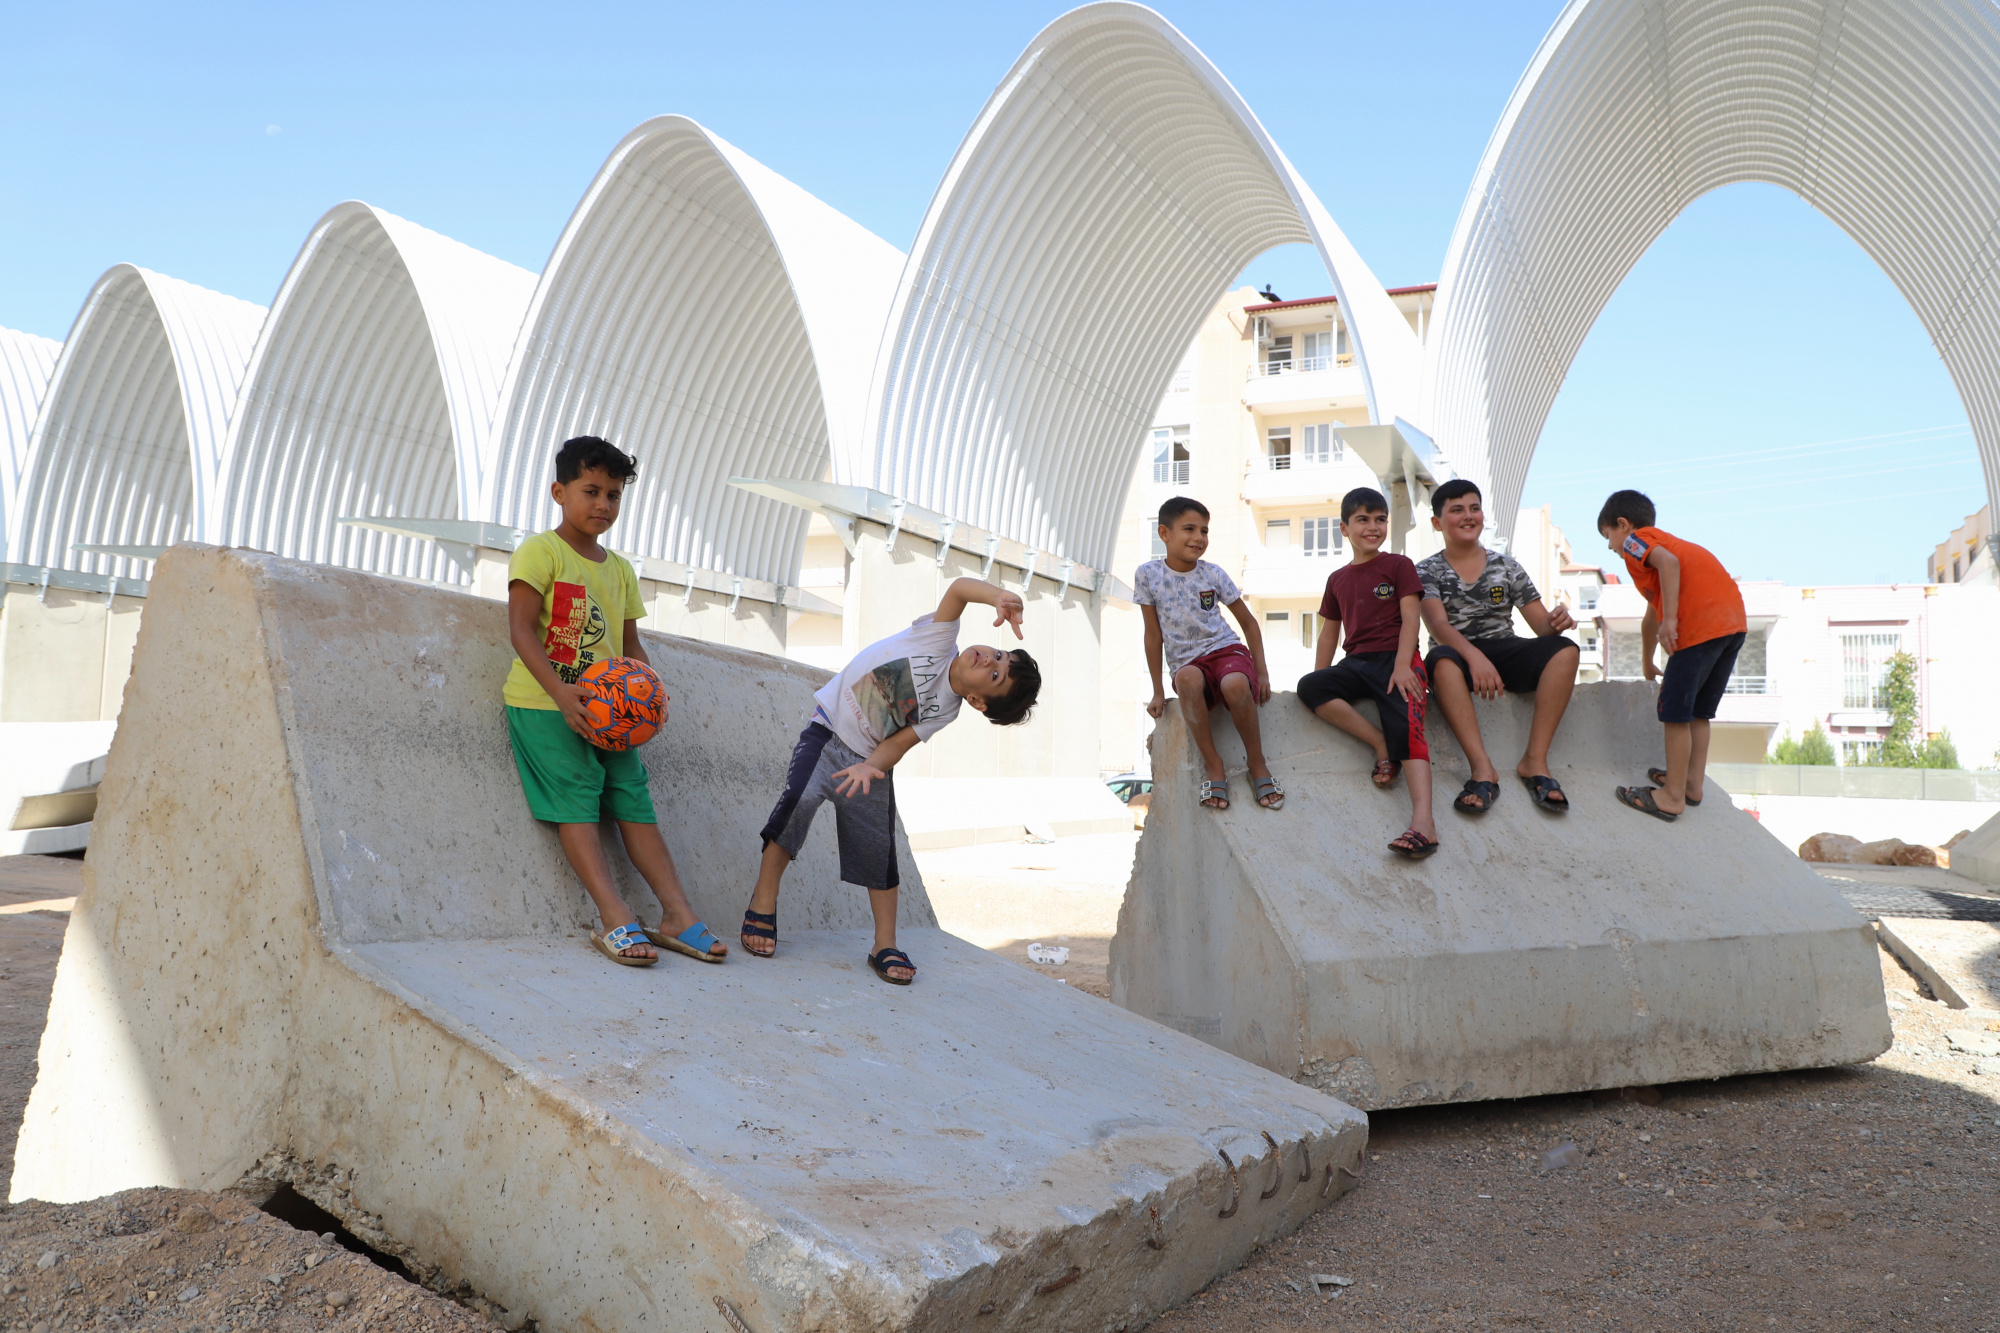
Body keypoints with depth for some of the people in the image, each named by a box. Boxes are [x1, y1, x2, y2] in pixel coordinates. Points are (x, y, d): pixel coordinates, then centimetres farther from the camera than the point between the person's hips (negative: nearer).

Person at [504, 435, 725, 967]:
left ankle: (677, 914, -4)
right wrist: (560, 691, -24)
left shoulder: (620, 569, 18)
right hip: (544, 703, -6)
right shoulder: (540, 551, -3)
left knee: (634, 798, -1)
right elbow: (521, 630, -12)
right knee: (576, 796, -15)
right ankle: (615, 918, -21)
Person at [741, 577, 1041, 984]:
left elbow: (897, 744, -12)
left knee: (879, 850, -4)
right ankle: (763, 906, -8)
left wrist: (871, 767, -33)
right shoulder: (940, 640, -17)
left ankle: (885, 946, 12)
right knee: (800, 798, -23)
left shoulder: (945, 711, -12)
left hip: (871, 758, 2)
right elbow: (959, 587, -28)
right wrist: (1001, 598, -47)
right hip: (828, 732, -2)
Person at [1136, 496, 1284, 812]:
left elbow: (1248, 622, 11)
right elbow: (1153, 635, 2)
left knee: (1236, 684, -36)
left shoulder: (1213, 574, 2)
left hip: (1226, 649, 1)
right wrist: (1158, 691, 2)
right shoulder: (1148, 575, -2)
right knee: (1187, 679, -39)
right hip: (1187, 663, -1)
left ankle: (1257, 763, -15)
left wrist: (1261, 672, 2)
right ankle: (1212, 765, -26)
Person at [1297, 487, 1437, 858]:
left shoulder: (1398, 565, 6)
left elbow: (1410, 617, -4)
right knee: (1308, 686, -24)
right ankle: (1380, 744, -20)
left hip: (1396, 660, -5)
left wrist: (1402, 665, -19)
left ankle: (1422, 820, -44)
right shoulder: (1338, 579, 19)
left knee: (1406, 728, -27)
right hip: (1356, 663, 5)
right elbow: (1330, 632, 22)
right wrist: (1322, 679, 10)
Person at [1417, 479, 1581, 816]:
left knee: (1565, 649, -25)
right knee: (1441, 659, -39)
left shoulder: (1507, 567, 13)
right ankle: (1482, 768, -43)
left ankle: (1535, 760, -29)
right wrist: (1474, 656, -34)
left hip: (1506, 654, 3)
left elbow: (1541, 624, 8)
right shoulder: (1427, 571, 4)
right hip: (1458, 655, -3)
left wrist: (1556, 622, -19)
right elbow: (1438, 625, -14)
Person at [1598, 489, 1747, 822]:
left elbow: (1668, 561, -17)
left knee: (1676, 711, -2)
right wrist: (1647, 663, 55)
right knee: (1698, 711, 19)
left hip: (1701, 626, -9)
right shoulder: (1663, 540, 34)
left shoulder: (1636, 538, 8)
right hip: (1734, 622, 9)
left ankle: (1673, 797, 1)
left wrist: (1670, 619, -19)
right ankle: (1692, 784, 25)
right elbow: (1652, 615, 46)